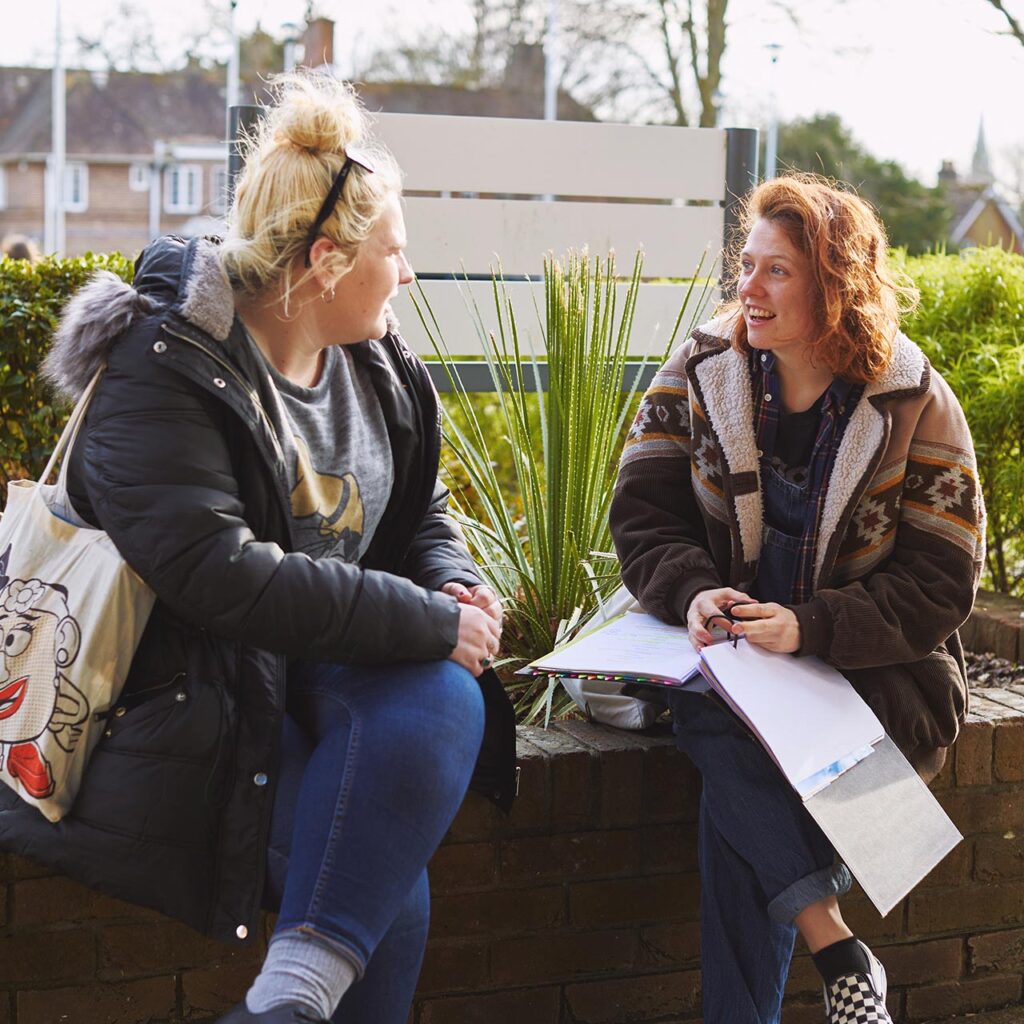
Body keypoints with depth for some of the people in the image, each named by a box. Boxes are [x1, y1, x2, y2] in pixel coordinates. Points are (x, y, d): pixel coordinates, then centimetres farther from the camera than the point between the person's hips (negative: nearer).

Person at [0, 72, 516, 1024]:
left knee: (446, 698, -26)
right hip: (198, 689, -7)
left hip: (326, 671, 7)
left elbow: (422, 516, 22)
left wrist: (454, 586, -3)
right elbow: (221, 577, -27)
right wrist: (430, 623, -24)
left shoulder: (377, 366, 10)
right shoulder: (163, 374, -16)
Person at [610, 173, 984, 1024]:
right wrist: (697, 591, -22)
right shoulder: (700, 375, 2)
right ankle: (834, 943, -26)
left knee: (735, 798, -28)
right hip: (727, 652, 3)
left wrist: (808, 628, -23)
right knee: (711, 718, -31)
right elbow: (644, 516, 0)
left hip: (872, 672, -3)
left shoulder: (915, 405, -6)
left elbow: (938, 586, -9)